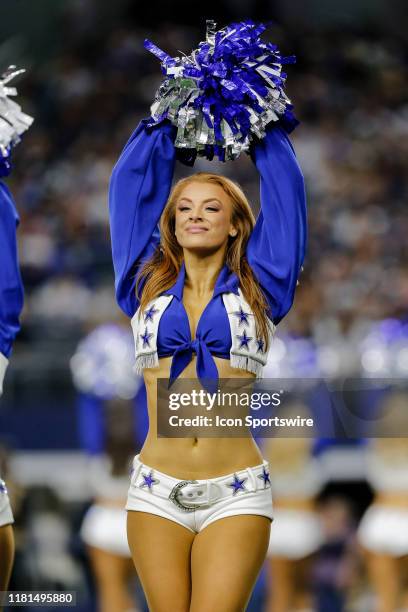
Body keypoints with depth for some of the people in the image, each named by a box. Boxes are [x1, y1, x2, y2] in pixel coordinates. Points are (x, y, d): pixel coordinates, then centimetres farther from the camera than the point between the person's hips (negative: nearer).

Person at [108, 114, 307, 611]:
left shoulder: (257, 289, 9)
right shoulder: (146, 286, 12)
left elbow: (284, 189, 11)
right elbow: (131, 184, 16)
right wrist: (161, 125, 25)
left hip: (236, 495, -2)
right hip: (156, 494, 2)